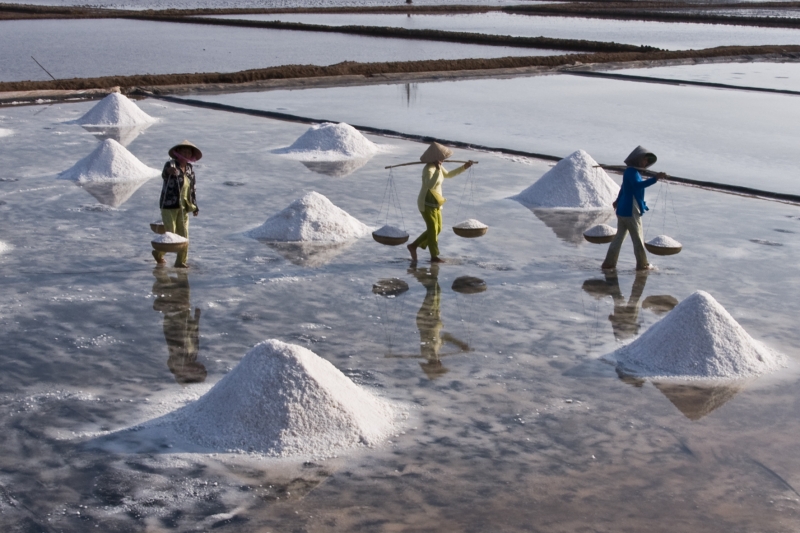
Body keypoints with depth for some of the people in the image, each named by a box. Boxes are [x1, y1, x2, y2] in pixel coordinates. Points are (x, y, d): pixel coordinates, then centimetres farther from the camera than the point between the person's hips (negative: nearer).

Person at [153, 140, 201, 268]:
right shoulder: (171, 164, -8)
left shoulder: (190, 169, 11)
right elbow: (166, 171, -33)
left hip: (183, 207, 6)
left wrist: (194, 207, 15)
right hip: (169, 206, -6)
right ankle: (158, 253, 24)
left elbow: (192, 189, 17)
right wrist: (170, 170, -57)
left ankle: (181, 261, 14)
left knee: (183, 235, 4)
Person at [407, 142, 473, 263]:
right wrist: (437, 170, -41)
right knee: (433, 230, -1)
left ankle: (413, 246, 22)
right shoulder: (429, 169, -24)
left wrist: (464, 167, 19)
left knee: (437, 229, 14)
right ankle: (434, 256, 11)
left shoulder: (437, 166, 5)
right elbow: (430, 185, -40)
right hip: (427, 203, -10)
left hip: (435, 203, 10)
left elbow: (448, 175, 23)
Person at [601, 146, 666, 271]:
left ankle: (609, 263, 11)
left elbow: (624, 187, 32)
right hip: (630, 211, -10)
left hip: (623, 210, 10)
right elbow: (638, 185, -36)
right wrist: (655, 179, -45)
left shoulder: (631, 171, 15)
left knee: (619, 236, 11)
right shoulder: (632, 172, -16)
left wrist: (618, 201, 47)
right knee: (638, 238, 2)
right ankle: (642, 264, 11)